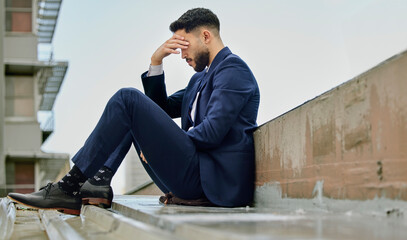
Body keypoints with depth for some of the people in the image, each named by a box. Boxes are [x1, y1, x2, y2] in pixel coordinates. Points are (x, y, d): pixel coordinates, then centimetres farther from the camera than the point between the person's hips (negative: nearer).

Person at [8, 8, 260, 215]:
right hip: (193, 178, 10)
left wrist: (161, 145, -4)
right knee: (134, 110, 16)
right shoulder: (201, 77, 26)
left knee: (127, 99, -14)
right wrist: (156, 62, 13)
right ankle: (99, 182, -4)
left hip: (213, 179, -10)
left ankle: (70, 187, -13)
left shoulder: (232, 67, -4)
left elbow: (213, 131, -17)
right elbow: (162, 108, 27)